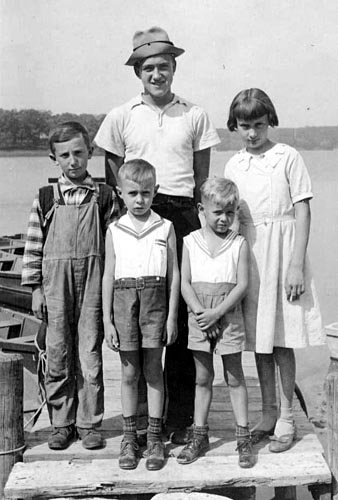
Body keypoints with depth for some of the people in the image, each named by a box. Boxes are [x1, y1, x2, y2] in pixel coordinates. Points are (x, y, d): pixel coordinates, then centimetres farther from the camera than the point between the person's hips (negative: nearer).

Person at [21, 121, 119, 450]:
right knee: (58, 355, 6)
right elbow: (33, 246, 5)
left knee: (90, 355, 3)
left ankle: (88, 423, 16)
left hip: (93, 284, 0)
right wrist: (35, 288, 2)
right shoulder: (45, 198, 4)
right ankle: (62, 424, 19)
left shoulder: (104, 196, 4)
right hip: (55, 284, 1)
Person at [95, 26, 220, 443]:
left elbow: (202, 176, 12)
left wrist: (194, 215, 1)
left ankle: (179, 419, 8)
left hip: (182, 218, 0)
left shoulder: (194, 116, 10)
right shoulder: (121, 117, 8)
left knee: (183, 317, -1)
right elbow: (112, 174, 11)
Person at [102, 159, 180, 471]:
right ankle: (129, 437, 19)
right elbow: (108, 276, 6)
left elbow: (174, 273, 3)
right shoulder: (115, 231, 5)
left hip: (155, 299, -1)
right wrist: (107, 320, 2)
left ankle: (155, 437, 16)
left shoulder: (165, 228, 3)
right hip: (124, 300, 1)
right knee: (129, 372, 7)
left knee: (153, 370, 5)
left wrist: (172, 316, -1)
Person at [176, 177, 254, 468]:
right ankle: (200, 436, 20)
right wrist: (199, 312, -14)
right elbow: (185, 283, -1)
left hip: (228, 318, -2)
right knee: (202, 379, 11)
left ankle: (243, 437, 13)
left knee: (235, 378, 6)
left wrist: (217, 312, -16)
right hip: (199, 320, 2)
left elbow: (242, 284, -8)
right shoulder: (191, 242, 2)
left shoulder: (239, 244, -3)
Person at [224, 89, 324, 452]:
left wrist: (296, 264, -12)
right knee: (259, 340, 10)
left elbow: (302, 211, -6)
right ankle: (268, 413, 23)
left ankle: (286, 418, 13)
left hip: (281, 251, -4)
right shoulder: (234, 165, 9)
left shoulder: (288, 157, -4)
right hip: (247, 252, 4)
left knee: (282, 342, 0)